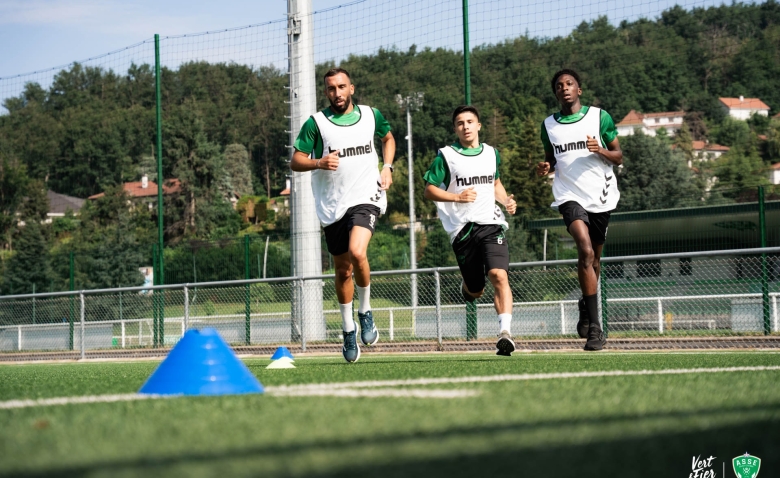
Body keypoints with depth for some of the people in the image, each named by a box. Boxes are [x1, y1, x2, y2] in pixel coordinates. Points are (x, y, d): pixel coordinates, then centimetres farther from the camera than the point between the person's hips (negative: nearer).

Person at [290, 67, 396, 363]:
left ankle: (365, 311, -2)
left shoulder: (371, 116, 6)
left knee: (357, 253, -26)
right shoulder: (316, 123, -1)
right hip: (331, 206, 1)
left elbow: (388, 138, 26)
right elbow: (295, 162, -2)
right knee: (343, 271, 9)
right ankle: (348, 330, 28)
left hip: (365, 198, -1)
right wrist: (319, 163, -22)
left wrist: (387, 167, 10)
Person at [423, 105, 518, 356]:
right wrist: (457, 197, -13)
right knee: (476, 290, 6)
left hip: (491, 224, 2)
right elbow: (429, 190, 1)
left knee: (499, 275, -21)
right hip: (462, 229, -1)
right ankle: (467, 286, 44)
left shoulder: (492, 153, 14)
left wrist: (507, 200, 10)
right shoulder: (445, 156, 1)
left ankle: (505, 332, -25)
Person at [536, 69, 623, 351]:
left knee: (594, 257, 12)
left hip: (602, 196, 1)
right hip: (570, 196, -1)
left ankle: (586, 305, 42)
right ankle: (594, 327, -24)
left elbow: (618, 157, 6)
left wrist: (601, 150, -14)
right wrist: (546, 168, -1)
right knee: (585, 250, -22)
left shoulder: (599, 117, 4)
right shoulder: (549, 125, 9)